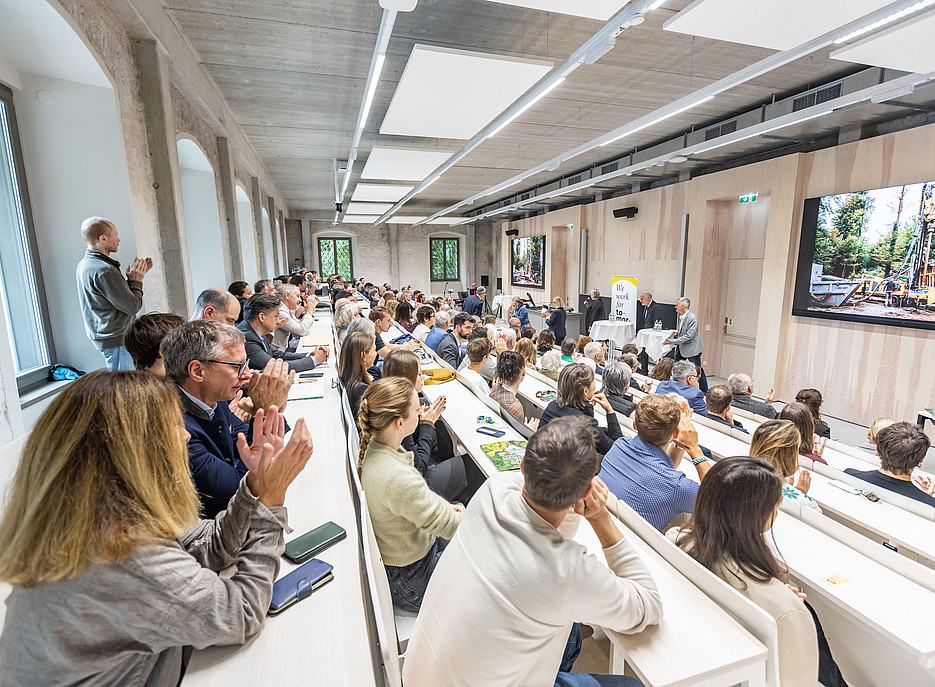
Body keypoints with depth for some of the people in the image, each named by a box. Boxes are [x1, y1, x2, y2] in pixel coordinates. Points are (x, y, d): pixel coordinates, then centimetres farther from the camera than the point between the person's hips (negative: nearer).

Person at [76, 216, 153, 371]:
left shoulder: (83, 265, 11)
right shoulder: (104, 271, -22)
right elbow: (132, 306, -20)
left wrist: (136, 275, 12)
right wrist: (136, 281, -5)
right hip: (116, 340, -10)